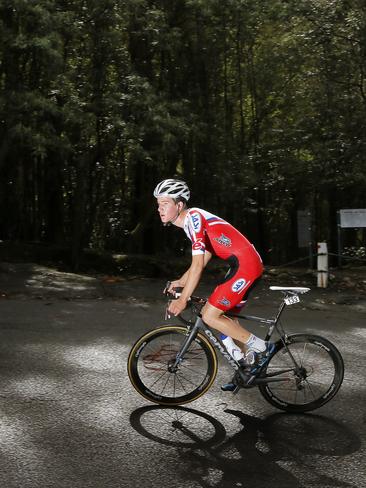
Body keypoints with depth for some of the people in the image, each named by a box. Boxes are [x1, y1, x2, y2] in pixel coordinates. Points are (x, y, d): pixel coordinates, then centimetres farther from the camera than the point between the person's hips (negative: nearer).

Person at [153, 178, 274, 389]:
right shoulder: (193, 219, 16)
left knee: (210, 316, -8)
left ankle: (261, 347, 3)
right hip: (249, 265, 10)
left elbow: (198, 264, -20)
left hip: (245, 266, -10)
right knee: (226, 319, 16)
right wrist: (182, 281, 18)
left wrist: (183, 299, -18)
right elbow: (204, 257, 23)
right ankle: (249, 366, 28)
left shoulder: (193, 218, -15)